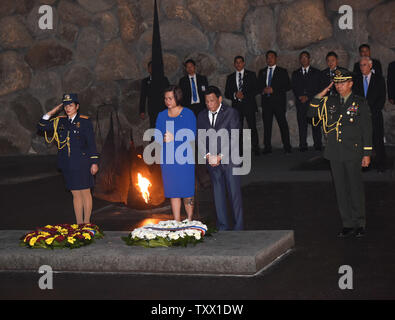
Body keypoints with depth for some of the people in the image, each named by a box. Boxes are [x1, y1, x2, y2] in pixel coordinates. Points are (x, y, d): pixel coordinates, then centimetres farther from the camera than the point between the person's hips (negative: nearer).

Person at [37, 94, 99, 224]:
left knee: (85, 192, 0)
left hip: (82, 163, -4)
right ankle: (79, 224, 14)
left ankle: (87, 223, 8)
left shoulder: (85, 121, -2)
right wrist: (52, 113, 5)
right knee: (76, 194, 9)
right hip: (67, 163, 4)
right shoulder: (60, 121, 10)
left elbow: (91, 143, -3)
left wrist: (94, 162, -7)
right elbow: (41, 126, 12)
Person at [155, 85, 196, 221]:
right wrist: (163, 139, -12)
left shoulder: (188, 114, 0)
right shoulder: (162, 115, 12)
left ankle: (189, 221, 11)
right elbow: (157, 137, 11)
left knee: (187, 192, -2)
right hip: (167, 159, 3)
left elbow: (192, 137, -6)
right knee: (173, 192, 4)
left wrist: (174, 138, -18)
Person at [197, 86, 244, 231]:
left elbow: (234, 138, -7)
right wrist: (207, 155, -7)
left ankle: (238, 227, 6)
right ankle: (222, 226, 13)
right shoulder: (202, 116, 11)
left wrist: (221, 156, -13)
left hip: (229, 159, -3)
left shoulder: (231, 113, -2)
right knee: (218, 193, 6)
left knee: (234, 192, -2)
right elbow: (200, 138, 10)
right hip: (212, 161, 4)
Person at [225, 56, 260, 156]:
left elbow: (256, 90, 0)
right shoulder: (230, 77, 13)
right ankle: (239, 150, 3)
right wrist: (235, 95, -11)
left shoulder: (251, 75, 7)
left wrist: (244, 95, -13)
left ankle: (256, 149, 1)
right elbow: (227, 94, 9)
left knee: (252, 127, -5)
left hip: (249, 105, -2)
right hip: (236, 106, 2)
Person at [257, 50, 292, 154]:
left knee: (283, 124, -6)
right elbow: (258, 86, 16)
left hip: (279, 102, -3)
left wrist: (274, 89, -12)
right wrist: (263, 90, -8)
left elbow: (288, 86, -1)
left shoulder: (282, 71, 7)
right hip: (266, 102, 3)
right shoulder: (262, 72, 18)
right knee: (267, 125, 1)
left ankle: (287, 147, -3)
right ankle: (267, 147, 4)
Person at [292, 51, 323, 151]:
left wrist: (308, 97, -8)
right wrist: (300, 97, -9)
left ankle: (318, 145, 0)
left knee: (315, 124, -4)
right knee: (302, 125, -4)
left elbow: (318, 87, 2)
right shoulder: (295, 74, 17)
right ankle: (303, 146, -3)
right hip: (301, 103, 1)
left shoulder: (316, 72, 11)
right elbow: (294, 88, 9)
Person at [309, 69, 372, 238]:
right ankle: (348, 225, 14)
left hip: (353, 153, -4)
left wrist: (367, 154, -4)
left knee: (356, 188, 1)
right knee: (341, 189, 6)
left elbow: (367, 129, 0)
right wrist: (320, 95, -2)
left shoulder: (360, 103, 0)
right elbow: (312, 113, 8)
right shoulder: (330, 102, 10)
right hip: (335, 153, 4)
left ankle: (360, 224, 14)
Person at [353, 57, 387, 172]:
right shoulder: (356, 79, 10)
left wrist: (372, 111, -9)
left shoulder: (379, 79, 6)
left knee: (378, 141, 0)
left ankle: (380, 166, 9)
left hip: (375, 115, -1)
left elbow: (382, 98, 1)